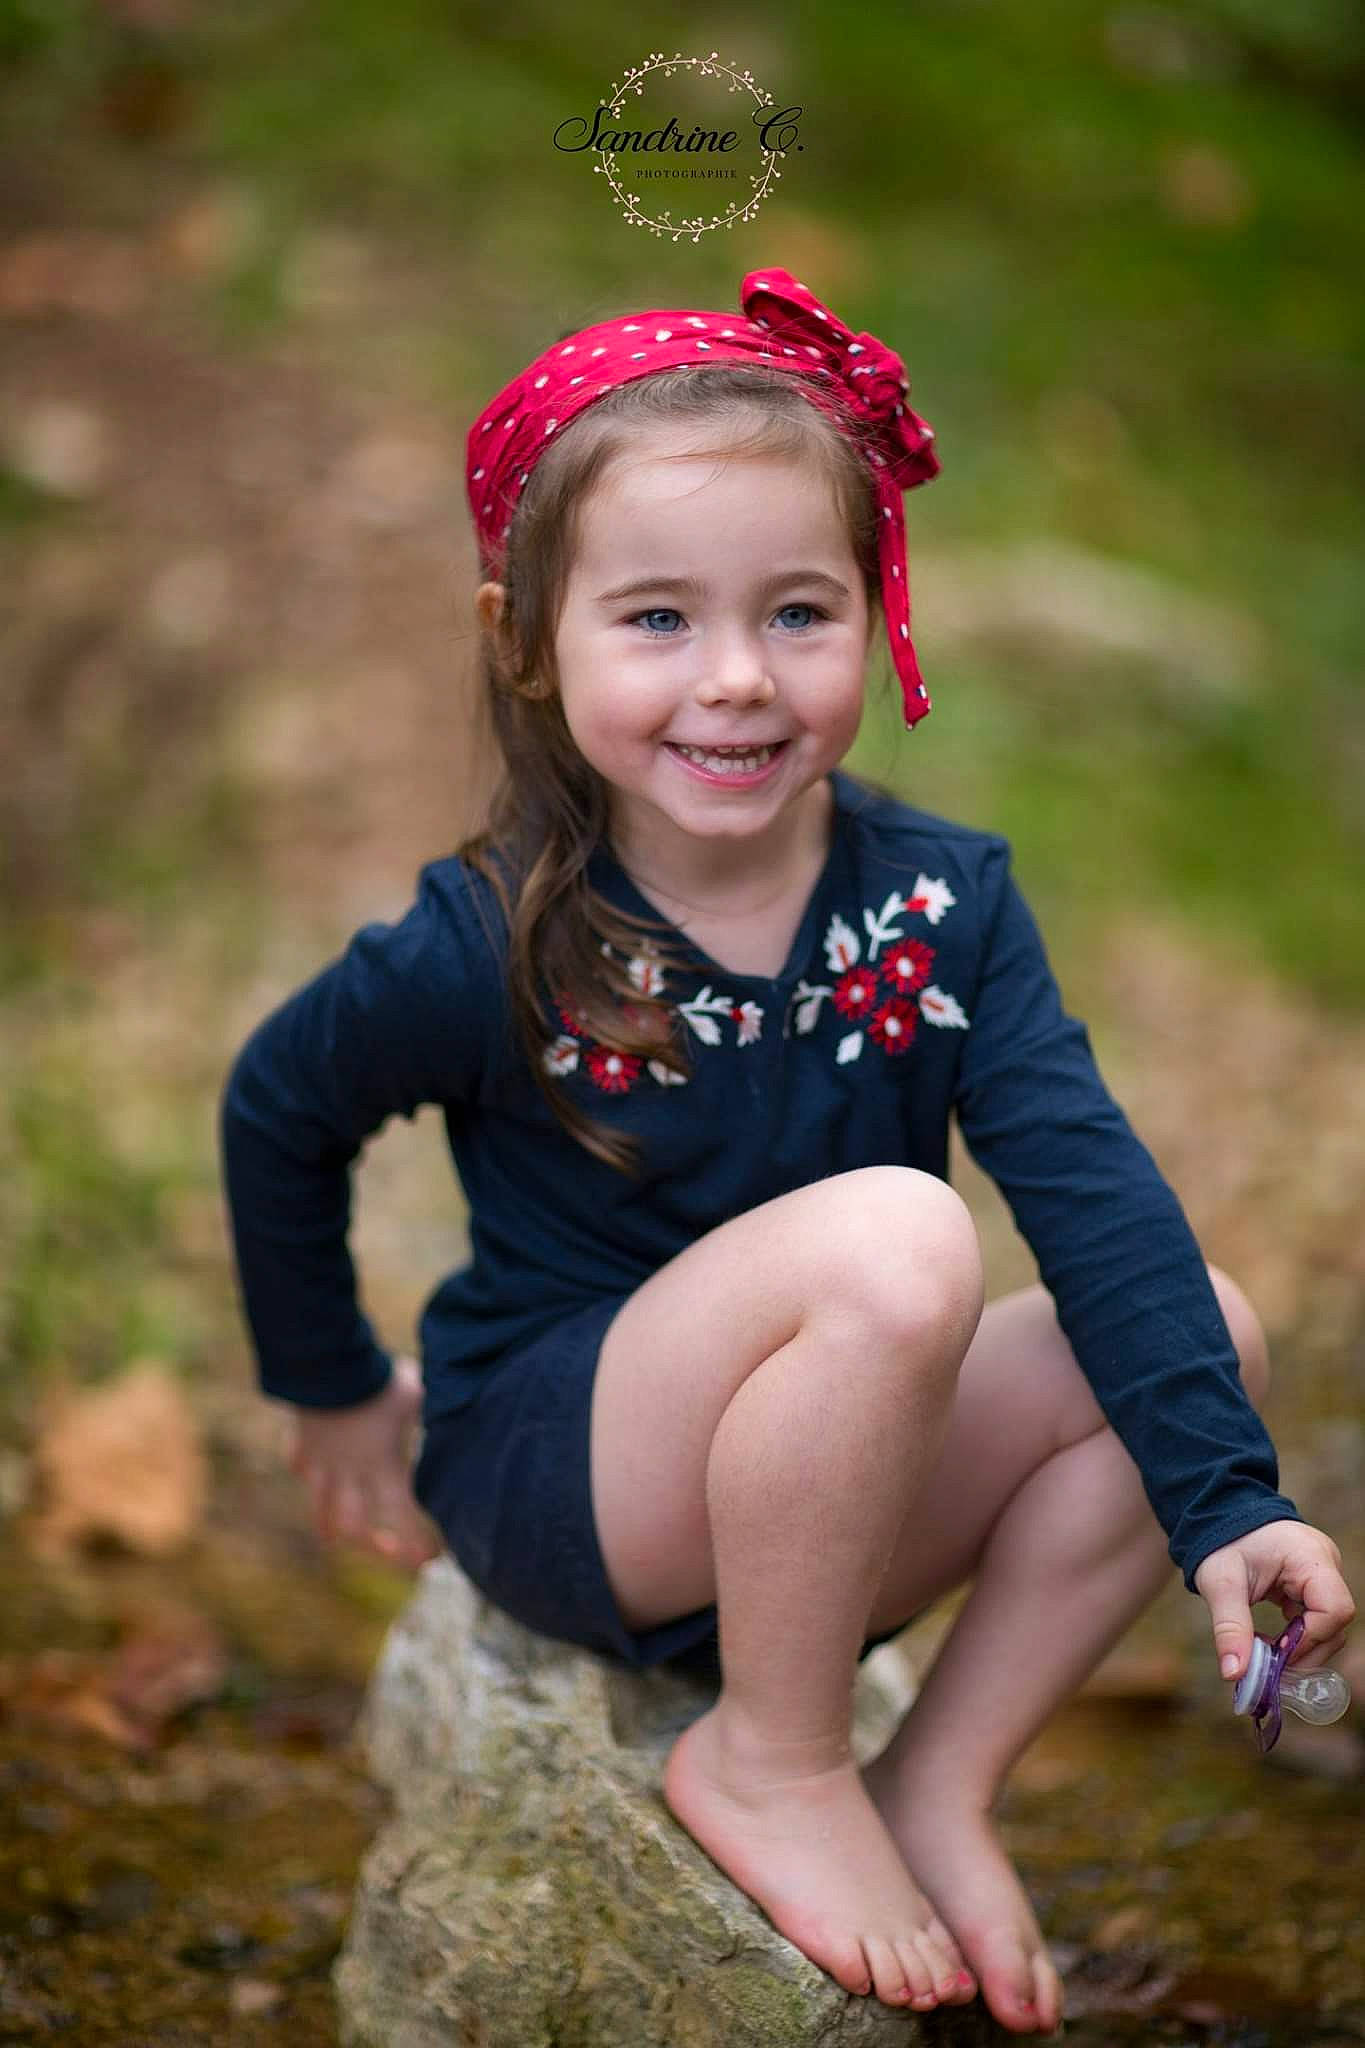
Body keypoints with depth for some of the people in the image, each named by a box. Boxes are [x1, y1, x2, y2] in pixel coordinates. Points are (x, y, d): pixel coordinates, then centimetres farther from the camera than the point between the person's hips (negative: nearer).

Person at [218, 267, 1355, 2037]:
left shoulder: (942, 901, -8)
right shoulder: (489, 950, -18)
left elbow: (1095, 1197, -15)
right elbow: (276, 1112, 1)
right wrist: (333, 1388, 13)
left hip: (817, 1496, 5)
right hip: (548, 1482, -5)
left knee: (1208, 1330, -13)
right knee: (892, 1240, -32)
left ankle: (941, 1790, -3)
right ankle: (771, 1766, -13)